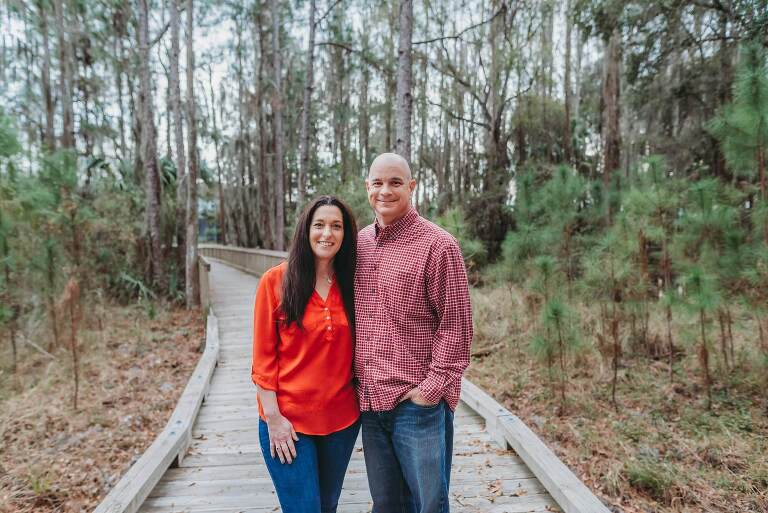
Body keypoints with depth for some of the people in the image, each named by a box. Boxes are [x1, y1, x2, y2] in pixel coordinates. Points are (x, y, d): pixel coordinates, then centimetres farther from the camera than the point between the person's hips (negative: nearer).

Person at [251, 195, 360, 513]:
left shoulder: (350, 284, 0)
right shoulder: (275, 280, -10)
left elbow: (354, 350, 8)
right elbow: (263, 356, -8)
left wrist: (360, 400, 2)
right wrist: (273, 417, -10)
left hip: (342, 418, 4)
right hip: (287, 421, -4)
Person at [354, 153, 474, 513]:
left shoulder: (437, 245, -11)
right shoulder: (359, 243, 7)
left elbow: (456, 326, -11)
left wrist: (432, 387, -13)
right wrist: (357, 382, 9)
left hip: (418, 403, -5)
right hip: (370, 401, 6)